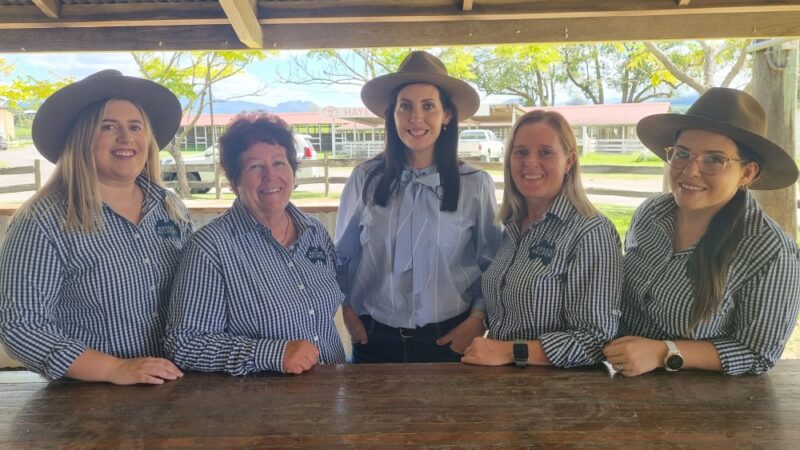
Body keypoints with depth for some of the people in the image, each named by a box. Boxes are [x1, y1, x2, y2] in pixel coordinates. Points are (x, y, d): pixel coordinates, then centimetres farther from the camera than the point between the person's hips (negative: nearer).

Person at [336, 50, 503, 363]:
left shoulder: (476, 185, -6)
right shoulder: (365, 179, -3)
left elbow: (493, 264, 1)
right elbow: (341, 256, 8)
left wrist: (477, 319, -10)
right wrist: (347, 310, 0)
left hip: (448, 339, -1)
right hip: (374, 340, 1)